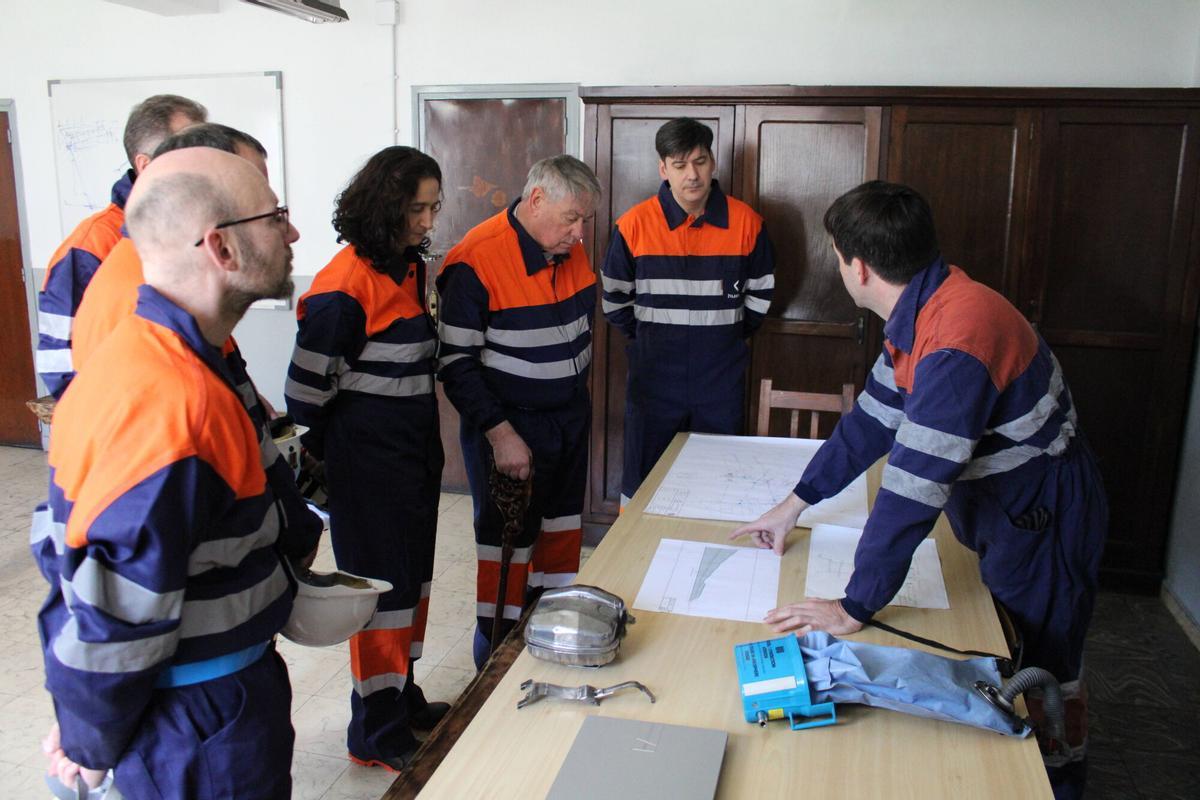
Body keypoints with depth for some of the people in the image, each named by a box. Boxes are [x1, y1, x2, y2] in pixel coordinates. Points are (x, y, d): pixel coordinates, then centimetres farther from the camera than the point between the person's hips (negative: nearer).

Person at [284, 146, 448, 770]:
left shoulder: (410, 267, 8)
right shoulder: (346, 284, -20)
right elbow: (307, 385, -18)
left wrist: (429, 446, 16)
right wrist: (319, 460, -9)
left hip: (415, 449, 9)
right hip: (368, 457, -9)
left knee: (412, 576, 19)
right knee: (381, 585, 2)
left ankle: (401, 694, 38)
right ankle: (376, 734, 19)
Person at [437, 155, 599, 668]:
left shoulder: (572, 250, 1)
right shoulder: (476, 261, -21)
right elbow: (455, 362, -19)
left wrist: (577, 401, 17)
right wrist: (500, 433, -22)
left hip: (571, 417, 7)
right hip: (507, 425, -7)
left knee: (562, 526, 18)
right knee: (510, 539, 2)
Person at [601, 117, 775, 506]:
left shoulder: (745, 222, -4)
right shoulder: (635, 224, -7)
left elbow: (760, 293, 10)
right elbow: (614, 298, 5)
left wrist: (731, 335, 9)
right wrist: (645, 338, 7)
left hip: (722, 381, 1)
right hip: (654, 377, -1)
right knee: (644, 481, 8)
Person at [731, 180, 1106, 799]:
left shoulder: (956, 340, -35)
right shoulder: (922, 312, -3)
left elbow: (915, 488, -35)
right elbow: (872, 421, 4)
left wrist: (854, 609, -29)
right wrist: (794, 504, 5)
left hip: (1042, 520, -9)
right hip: (1002, 509, 9)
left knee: (1043, 677, 10)